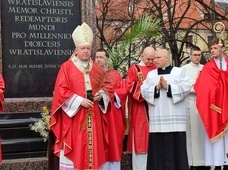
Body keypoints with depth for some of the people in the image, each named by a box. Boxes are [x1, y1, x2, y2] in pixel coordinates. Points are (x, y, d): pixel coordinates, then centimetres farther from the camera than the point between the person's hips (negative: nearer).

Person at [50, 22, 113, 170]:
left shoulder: (97, 68, 12)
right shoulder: (67, 67, -2)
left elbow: (106, 86, 17)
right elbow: (61, 91, -8)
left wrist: (101, 94, -6)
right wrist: (79, 101, -16)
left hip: (93, 116, 4)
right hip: (74, 116, -4)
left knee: (94, 148, 5)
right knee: (74, 151, -4)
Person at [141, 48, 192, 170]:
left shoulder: (180, 71, 7)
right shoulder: (151, 74, 15)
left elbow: (186, 87, -7)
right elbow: (143, 91, 5)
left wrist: (168, 87, -12)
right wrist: (156, 88, -11)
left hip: (175, 118, -2)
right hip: (157, 119, 2)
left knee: (176, 147, -2)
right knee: (158, 147, 0)